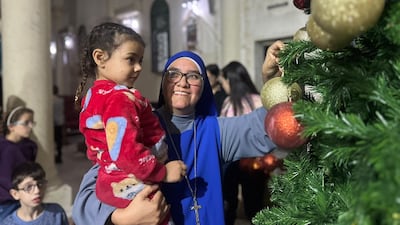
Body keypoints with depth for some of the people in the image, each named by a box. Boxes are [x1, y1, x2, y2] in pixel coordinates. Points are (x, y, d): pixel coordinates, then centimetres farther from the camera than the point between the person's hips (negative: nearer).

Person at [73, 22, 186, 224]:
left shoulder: (93, 96, 9)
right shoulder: (120, 98, -21)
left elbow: (94, 151, 16)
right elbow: (125, 151, -29)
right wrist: (163, 172, -21)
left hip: (110, 184, 10)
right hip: (133, 189, -10)